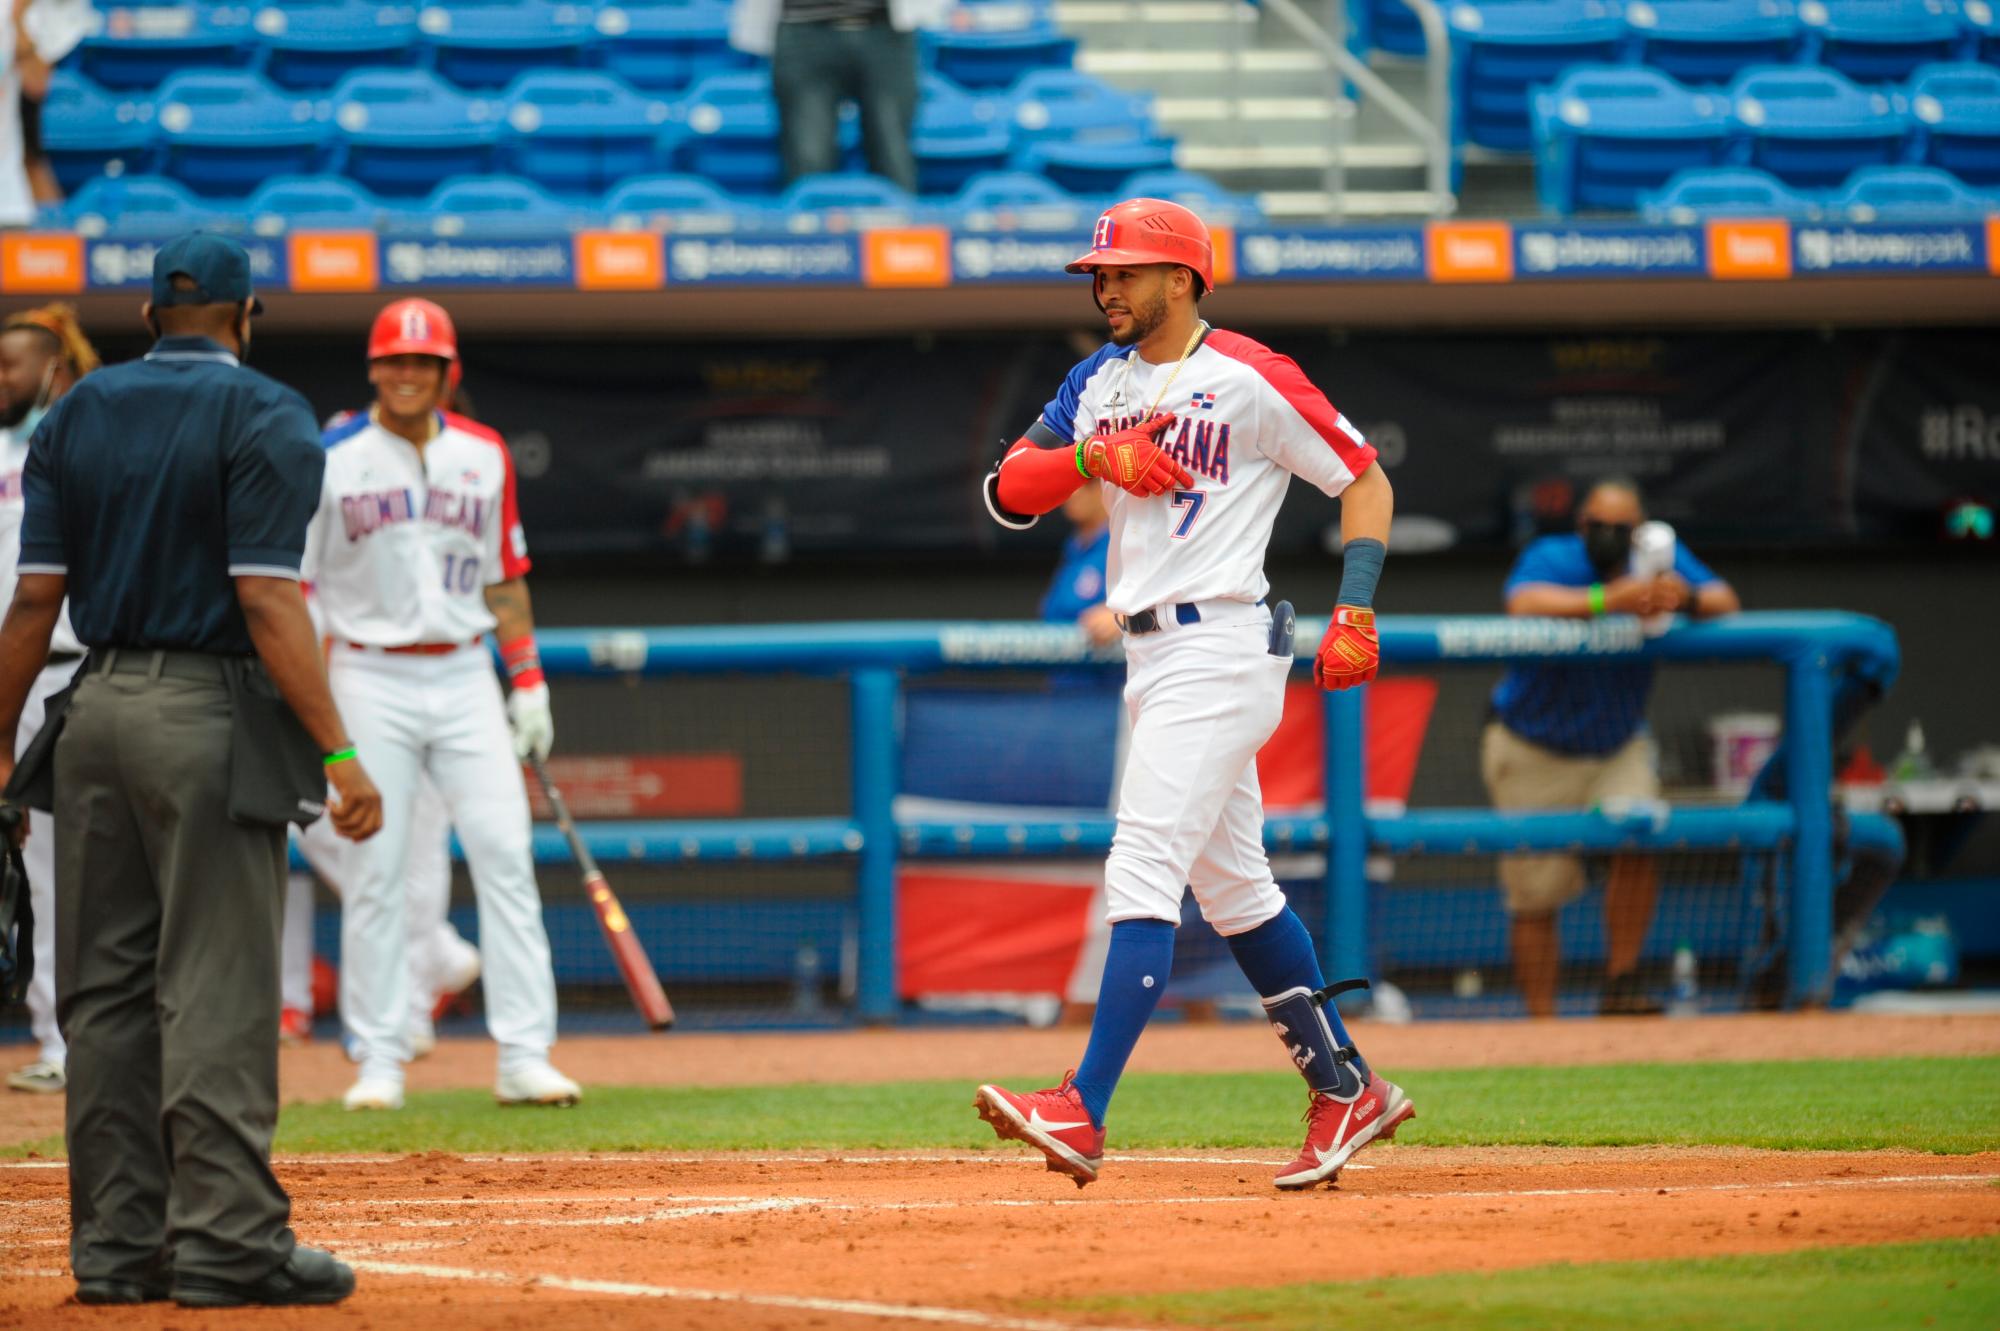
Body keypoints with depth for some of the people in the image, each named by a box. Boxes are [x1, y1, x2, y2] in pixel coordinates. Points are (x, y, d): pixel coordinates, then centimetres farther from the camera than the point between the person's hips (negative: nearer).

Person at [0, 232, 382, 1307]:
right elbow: (267, 602, -15)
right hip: (208, 716, -5)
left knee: (105, 986, 9)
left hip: (96, 713, 5)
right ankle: (225, 1240, -8)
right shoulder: (264, 419, -6)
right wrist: (339, 755, -16)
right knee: (216, 988, -5)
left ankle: (116, 1241, 9)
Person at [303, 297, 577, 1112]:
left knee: (504, 854, -5)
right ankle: (379, 1061, 4)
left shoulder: (484, 457, 9)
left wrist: (528, 681, 11)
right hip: (370, 675, -3)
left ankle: (523, 1058, -5)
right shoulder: (331, 461, -1)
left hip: (464, 676, 3)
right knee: (374, 870, -3)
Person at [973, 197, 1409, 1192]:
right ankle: (1346, 1091, 23)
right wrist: (1093, 456, -13)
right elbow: (1008, 493, 6)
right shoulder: (1101, 382, 13)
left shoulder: (1251, 381, -8)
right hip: (1149, 657, 9)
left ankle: (1083, 1116, -24)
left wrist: (1355, 612, -12)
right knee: (1232, 885, 14)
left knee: (1143, 873, -17)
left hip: (1218, 649, -9)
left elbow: (1364, 477, -2)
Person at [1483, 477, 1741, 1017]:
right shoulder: (1551, 559, -21)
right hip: (1534, 751, -2)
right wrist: (1606, 599, -55)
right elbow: (1524, 604, -43)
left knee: (1638, 839, -23)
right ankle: (1540, 1020, 9)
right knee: (1536, 896, -2)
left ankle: (1621, 985, -12)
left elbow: (1726, 603, -19)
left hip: (1617, 747, 2)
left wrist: (1686, 598, -42)